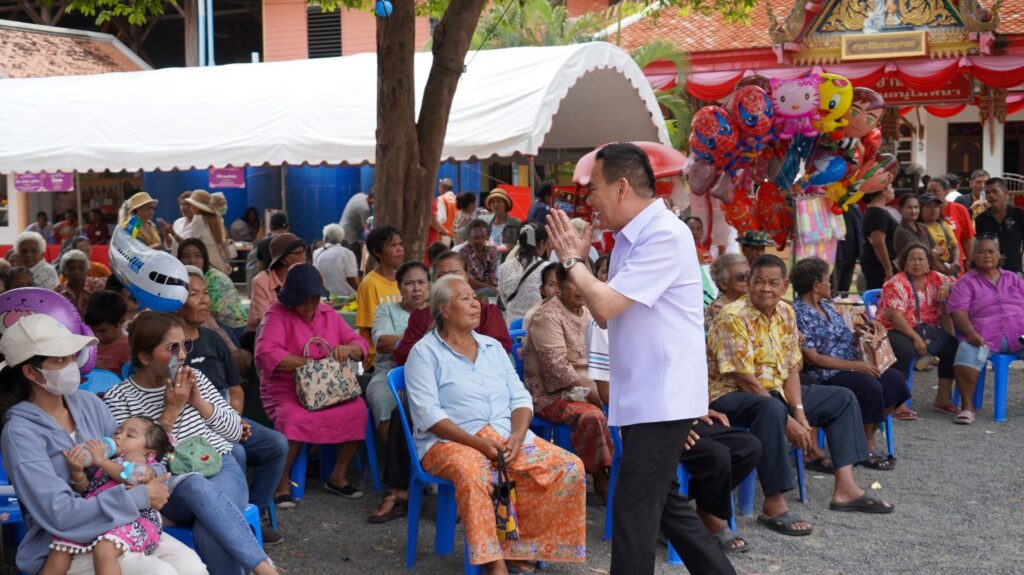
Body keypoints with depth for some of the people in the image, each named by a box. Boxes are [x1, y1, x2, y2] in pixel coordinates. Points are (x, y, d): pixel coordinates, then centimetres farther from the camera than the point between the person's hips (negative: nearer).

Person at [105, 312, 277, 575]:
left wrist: (198, 401, -4)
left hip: (221, 468, 2)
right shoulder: (118, 398, 1)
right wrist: (171, 410, -11)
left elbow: (235, 430, 11)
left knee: (209, 531, -33)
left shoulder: (193, 378, 11)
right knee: (195, 485, -39)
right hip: (170, 486, -2)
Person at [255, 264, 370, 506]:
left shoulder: (328, 314, 13)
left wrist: (348, 349, -12)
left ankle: (339, 476, -5)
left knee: (357, 409, -23)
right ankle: (282, 484, -16)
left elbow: (361, 344, 13)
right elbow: (265, 353, -19)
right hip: (286, 388, -5)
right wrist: (306, 362, -23)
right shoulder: (278, 314, -3)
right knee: (293, 417, -36)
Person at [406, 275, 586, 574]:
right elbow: (427, 414, -10)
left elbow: (520, 398, 14)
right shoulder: (425, 353, 1)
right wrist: (477, 442, -20)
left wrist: (518, 434, -8)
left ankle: (520, 547, -7)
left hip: (507, 438, 6)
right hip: (451, 442, -5)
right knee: (473, 474, -41)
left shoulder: (493, 347, 19)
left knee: (570, 467, -15)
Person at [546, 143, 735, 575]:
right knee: (663, 501, 18)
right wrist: (579, 258, 8)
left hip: (662, 397, -10)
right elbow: (604, 314, 16)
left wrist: (572, 259, -6)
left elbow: (605, 303, -22)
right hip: (642, 395, 10)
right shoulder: (629, 238, 13)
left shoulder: (666, 235, -17)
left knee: (634, 510, -6)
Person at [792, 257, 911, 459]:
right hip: (825, 375, -9)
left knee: (894, 378, -8)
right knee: (871, 387, -29)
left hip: (851, 365, 9)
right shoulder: (798, 313, -12)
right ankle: (867, 449, -12)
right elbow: (811, 357, -18)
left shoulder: (826, 306, 17)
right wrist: (854, 365, -19)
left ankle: (868, 436, 2)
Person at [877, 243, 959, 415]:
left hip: (925, 328, 6)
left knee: (952, 346, -14)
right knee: (905, 350, -36)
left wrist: (946, 286, -11)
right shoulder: (896, 284, -11)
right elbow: (894, 316, -20)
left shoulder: (935, 278, 7)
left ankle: (942, 399, -3)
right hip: (896, 330, -6)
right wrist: (915, 338, -25)